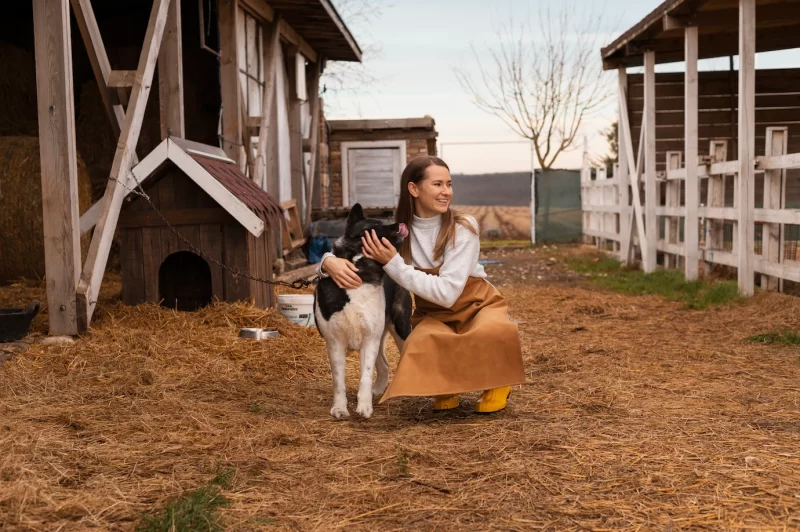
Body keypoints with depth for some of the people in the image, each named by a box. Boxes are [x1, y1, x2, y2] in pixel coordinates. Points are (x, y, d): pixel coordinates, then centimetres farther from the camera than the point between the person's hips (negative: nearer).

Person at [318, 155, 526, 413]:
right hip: (434, 315, 2)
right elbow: (347, 250, -5)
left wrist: (393, 263, -33)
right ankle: (446, 385, 4)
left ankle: (497, 383, -1)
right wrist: (330, 261, -31)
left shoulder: (463, 228, -20)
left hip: (477, 305, -2)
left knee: (494, 334, -38)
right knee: (419, 349, -34)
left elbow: (446, 293, -28)